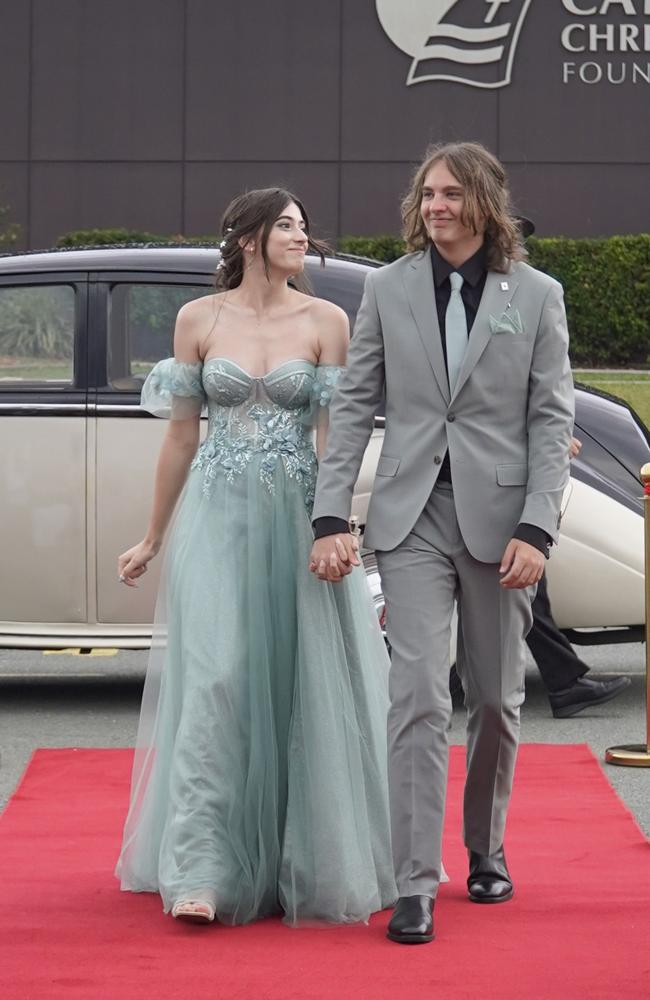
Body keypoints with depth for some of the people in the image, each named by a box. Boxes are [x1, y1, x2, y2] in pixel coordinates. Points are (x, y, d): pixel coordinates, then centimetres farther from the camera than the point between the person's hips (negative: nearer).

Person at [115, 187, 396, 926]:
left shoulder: (325, 322, 2)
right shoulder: (198, 320, 4)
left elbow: (332, 433, -2)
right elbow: (181, 436, 8)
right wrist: (153, 539, 10)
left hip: (298, 518, 0)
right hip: (218, 518, 0)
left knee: (305, 687, 2)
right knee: (215, 681, -8)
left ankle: (307, 861, 16)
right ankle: (201, 873, -9)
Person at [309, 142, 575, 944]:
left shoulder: (536, 296, 2)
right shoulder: (387, 289, 4)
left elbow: (552, 418, -1)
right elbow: (353, 406, 3)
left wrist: (536, 529, -10)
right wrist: (331, 518, -4)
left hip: (498, 517, 1)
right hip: (412, 517, -1)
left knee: (497, 699, 12)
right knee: (419, 697, -10)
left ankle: (486, 851, 32)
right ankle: (415, 886, -8)